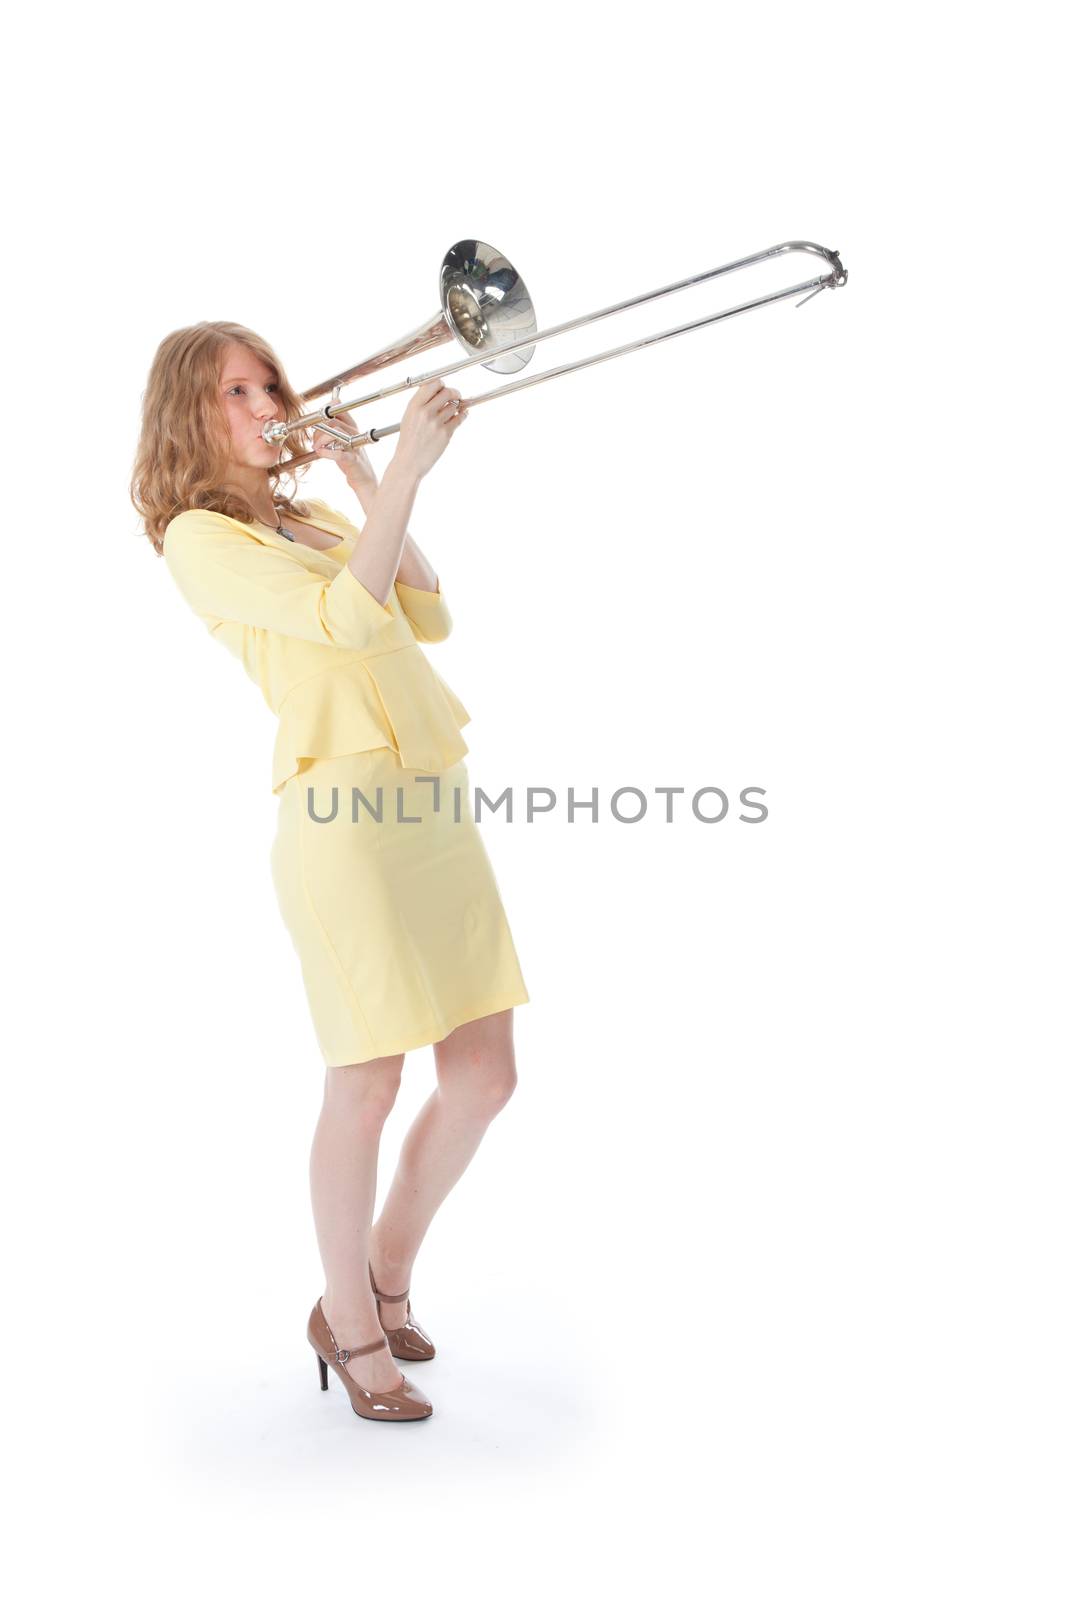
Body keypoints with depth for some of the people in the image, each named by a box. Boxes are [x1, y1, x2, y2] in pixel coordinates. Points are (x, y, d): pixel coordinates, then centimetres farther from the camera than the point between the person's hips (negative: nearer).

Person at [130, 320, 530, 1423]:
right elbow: (344, 618, -15)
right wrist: (404, 471, -14)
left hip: (436, 808, 7)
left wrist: (370, 492, 7)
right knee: (368, 1083, -2)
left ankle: (388, 1273, 29)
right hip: (345, 815, -7)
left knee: (484, 1076, 7)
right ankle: (349, 1324, 21)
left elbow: (428, 622, 10)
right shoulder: (198, 536, -1)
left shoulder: (320, 519, 22)